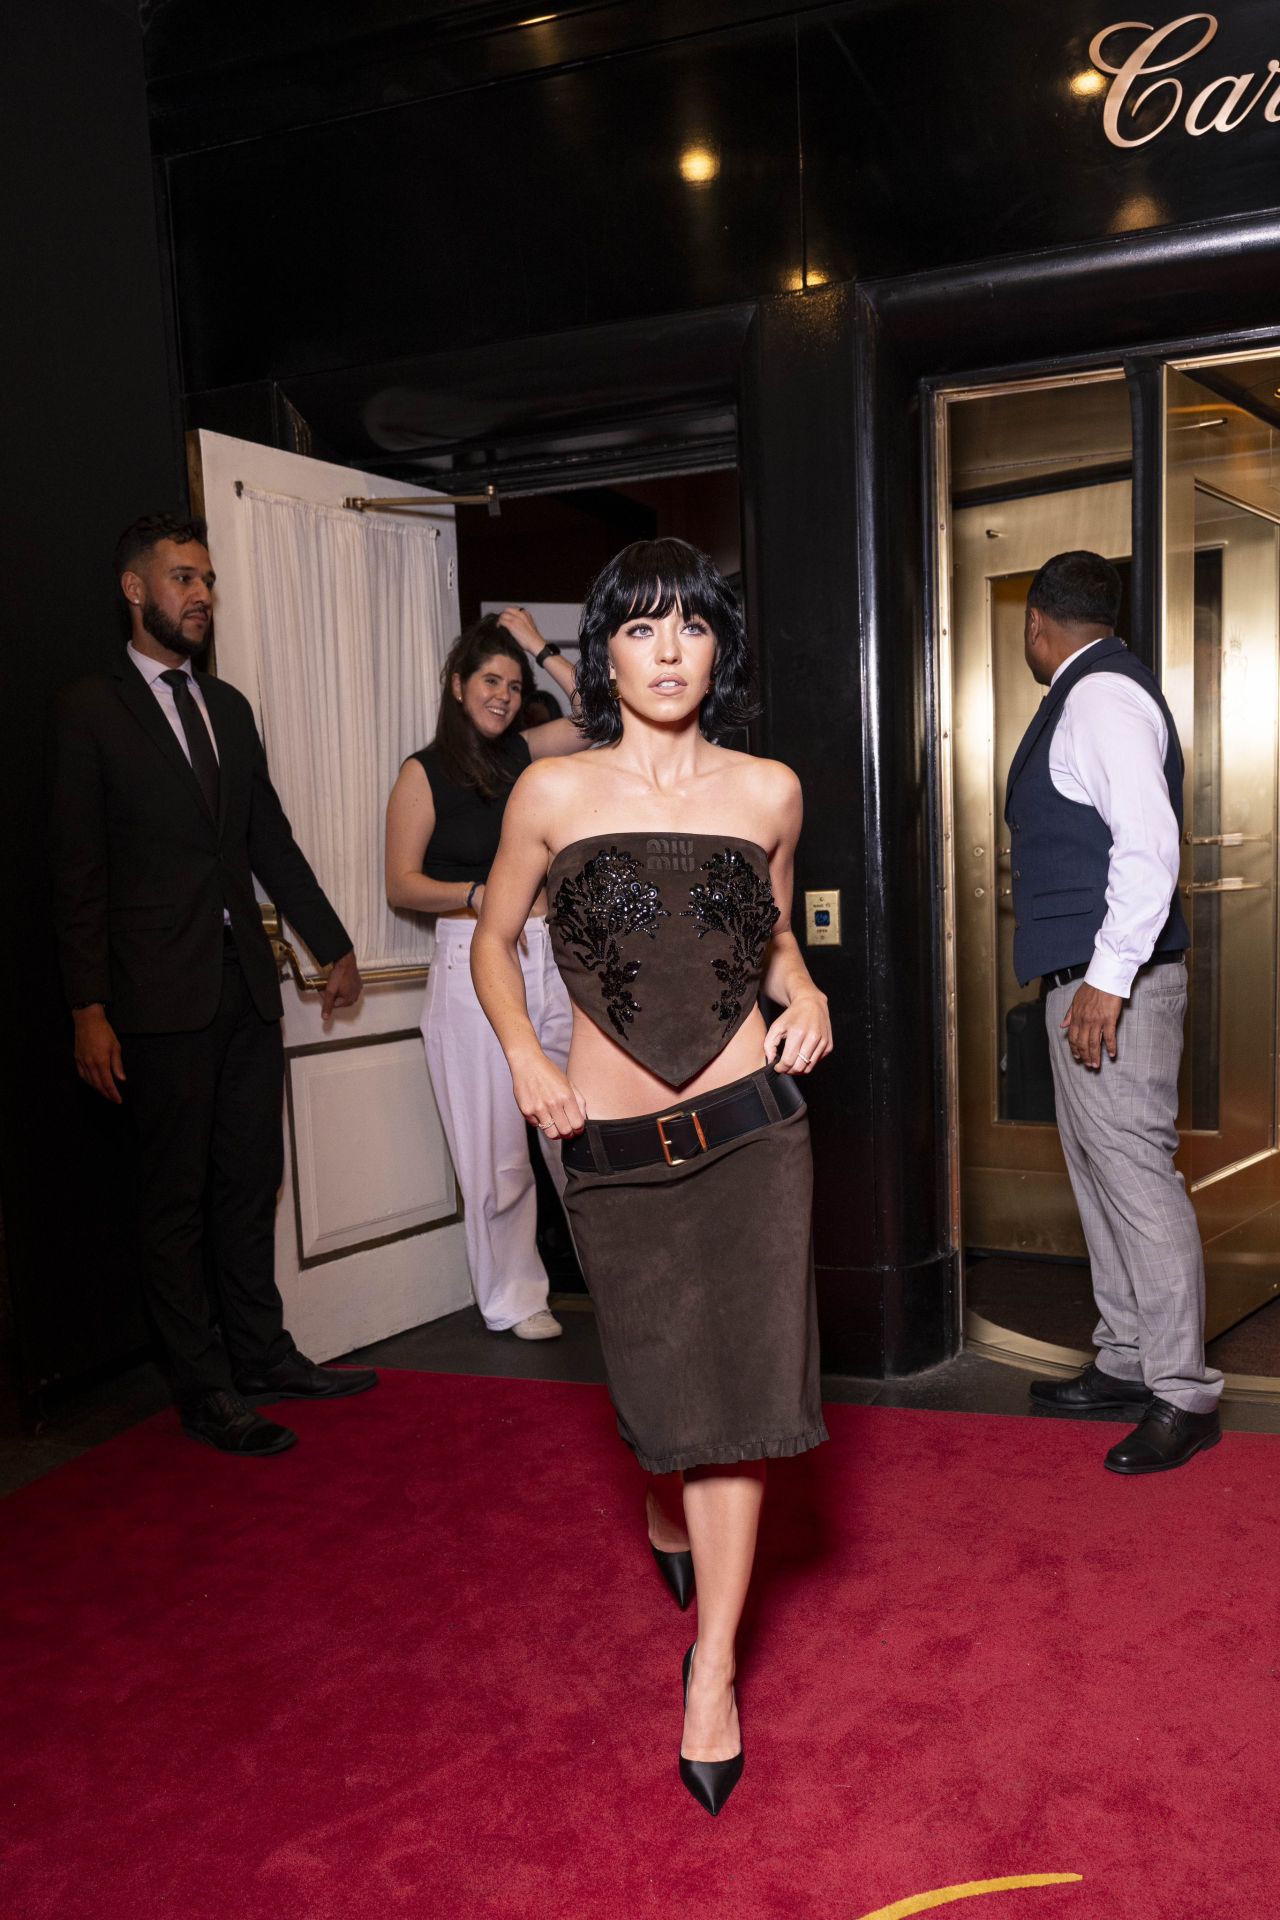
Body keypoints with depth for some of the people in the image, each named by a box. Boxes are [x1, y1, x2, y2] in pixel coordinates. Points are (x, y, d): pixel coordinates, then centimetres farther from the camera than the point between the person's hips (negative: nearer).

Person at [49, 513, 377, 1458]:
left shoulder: (229, 706, 13)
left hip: (248, 987, 6)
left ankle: (262, 1354, 27)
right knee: (177, 1199, 4)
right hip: (163, 997, -6)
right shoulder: (91, 709, -4)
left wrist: (333, 945, 20)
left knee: (251, 1183, 13)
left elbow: (271, 839, 18)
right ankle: (205, 1390, 15)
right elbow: (78, 871, -8)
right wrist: (89, 1009, -12)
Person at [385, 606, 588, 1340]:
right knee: (497, 1149, 1)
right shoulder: (425, 774, 1)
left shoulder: (525, 753, 12)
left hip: (549, 958, 4)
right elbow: (403, 883, -4)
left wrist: (541, 646, 5)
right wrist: (480, 895, -17)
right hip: (473, 963, -4)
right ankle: (513, 1299, 14)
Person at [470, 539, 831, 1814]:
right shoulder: (553, 792, -3)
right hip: (611, 1146, 0)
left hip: (748, 1125, 0)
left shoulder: (768, 792, 2)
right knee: (660, 1378, 13)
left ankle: (714, 1665, 16)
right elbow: (492, 938, 9)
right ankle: (669, 1508, 51)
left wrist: (804, 994, -1)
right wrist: (523, 1056, -5)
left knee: (736, 1377, 0)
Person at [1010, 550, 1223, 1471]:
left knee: (1136, 1172, -7)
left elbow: (1149, 843, -22)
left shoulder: (1103, 694, -12)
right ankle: (1126, 1364, 27)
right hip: (1085, 978, 11)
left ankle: (1183, 1396, 3)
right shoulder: (1085, 695, 18)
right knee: (1099, 1171, 15)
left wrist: (1109, 977, -24)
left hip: (1112, 985, -11)